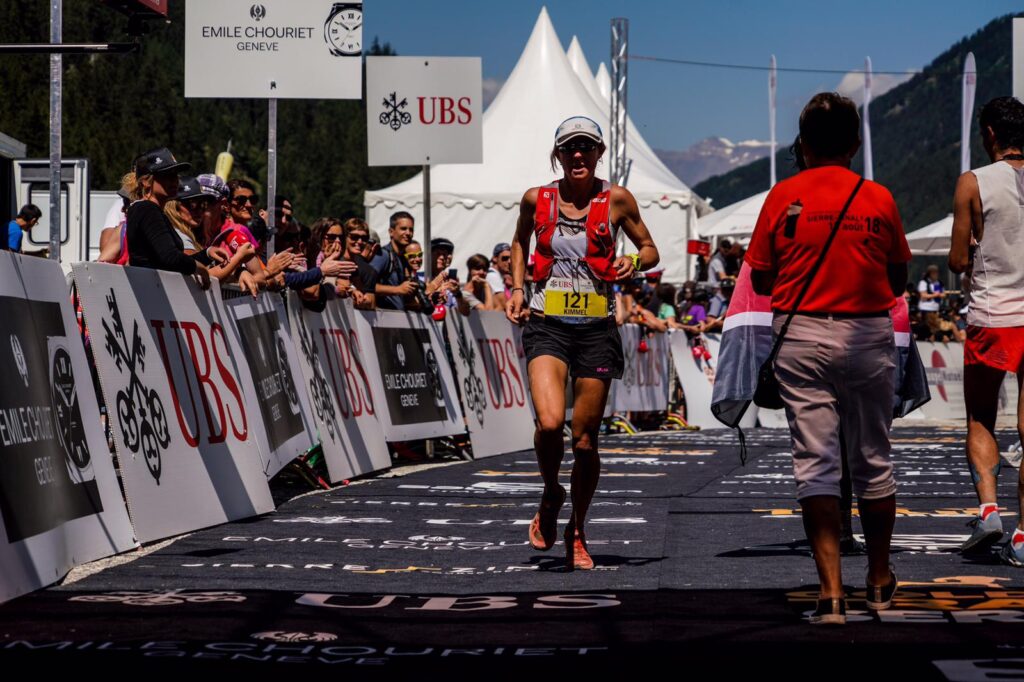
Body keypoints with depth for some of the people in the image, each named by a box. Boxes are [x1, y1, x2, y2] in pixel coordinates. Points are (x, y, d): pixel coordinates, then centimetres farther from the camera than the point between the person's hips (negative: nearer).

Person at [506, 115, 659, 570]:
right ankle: (550, 496, 9)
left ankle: (577, 531, 22)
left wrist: (635, 262, -10)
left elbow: (650, 249, 11)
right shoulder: (536, 200, 2)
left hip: (597, 328, 0)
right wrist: (517, 288, 11)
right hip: (547, 324, 0)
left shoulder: (617, 200, -1)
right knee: (549, 422, -21)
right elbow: (520, 242, 23)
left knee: (585, 436, 3)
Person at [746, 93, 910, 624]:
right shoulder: (879, 199, -1)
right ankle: (880, 581, 28)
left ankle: (831, 592, -10)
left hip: (801, 336, -1)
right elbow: (899, 282, 6)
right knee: (873, 461, 14)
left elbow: (760, 280, 2)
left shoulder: (784, 196, -2)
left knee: (816, 461, -1)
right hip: (869, 336, 1)